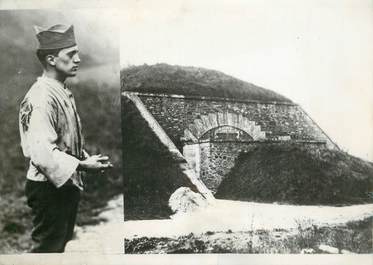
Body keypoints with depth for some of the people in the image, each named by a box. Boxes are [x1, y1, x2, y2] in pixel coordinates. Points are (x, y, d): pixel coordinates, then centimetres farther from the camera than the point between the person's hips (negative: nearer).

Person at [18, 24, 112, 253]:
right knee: (47, 247, 6)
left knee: (60, 244, 23)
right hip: (49, 187, -9)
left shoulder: (64, 93, 10)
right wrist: (81, 165, -27)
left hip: (67, 184, 9)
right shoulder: (41, 98, -22)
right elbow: (42, 152, -29)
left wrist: (87, 158, 4)